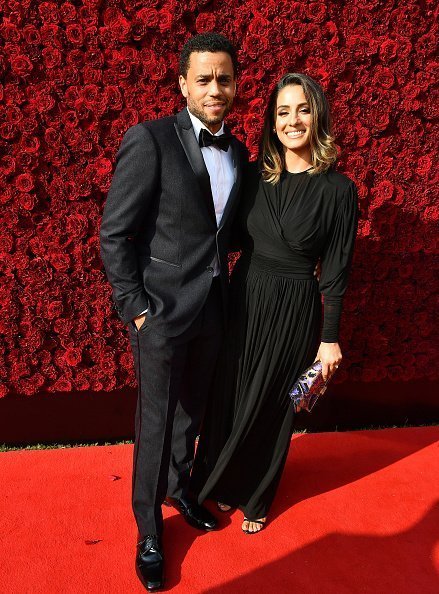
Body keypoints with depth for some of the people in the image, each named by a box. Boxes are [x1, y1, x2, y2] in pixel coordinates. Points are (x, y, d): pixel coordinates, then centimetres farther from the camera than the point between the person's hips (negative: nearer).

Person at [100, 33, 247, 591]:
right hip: (161, 310, -6)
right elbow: (114, 233, -14)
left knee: (192, 410, 22)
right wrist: (136, 309, -14)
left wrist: (223, 290, 8)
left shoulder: (237, 152, 6)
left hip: (213, 308, 6)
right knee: (156, 422, 8)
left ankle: (179, 485, 47)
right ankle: (148, 527, 29)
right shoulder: (150, 140, -14)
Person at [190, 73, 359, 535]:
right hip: (244, 301, 3)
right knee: (228, 400, 15)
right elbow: (234, 238, 7)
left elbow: (336, 271, -7)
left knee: (272, 407, 13)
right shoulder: (254, 176, 0)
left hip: (295, 311, -3)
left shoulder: (337, 189, -10)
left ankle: (256, 497, 39)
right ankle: (222, 484, 42)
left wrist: (330, 338, -4)